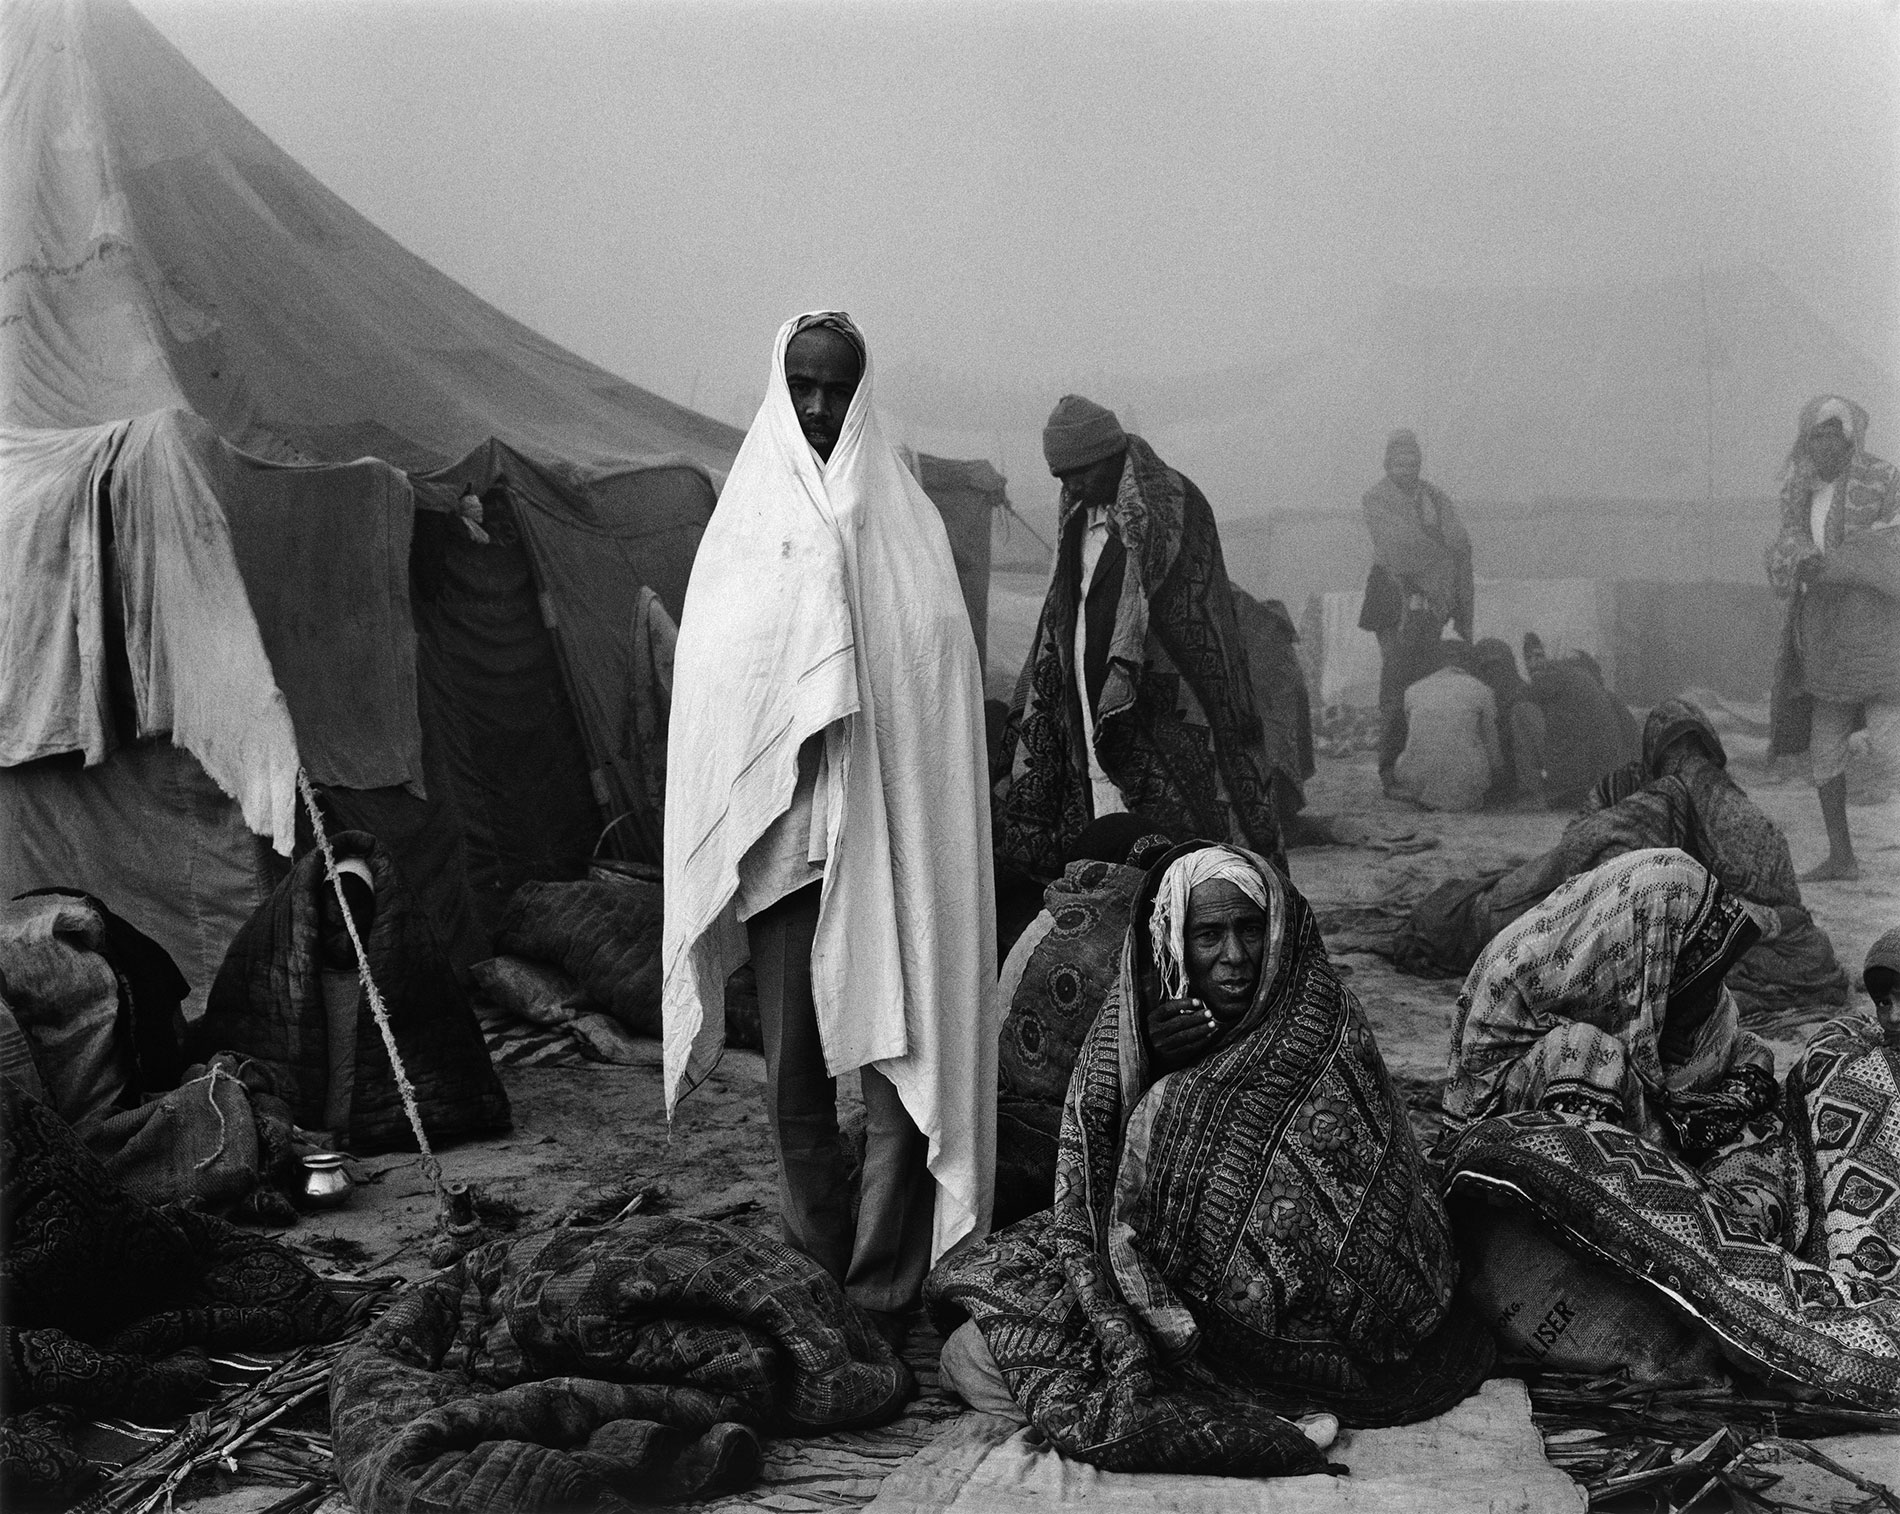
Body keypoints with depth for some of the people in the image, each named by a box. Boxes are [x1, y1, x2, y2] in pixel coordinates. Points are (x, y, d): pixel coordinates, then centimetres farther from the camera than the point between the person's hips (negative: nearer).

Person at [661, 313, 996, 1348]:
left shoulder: (906, 522, 7)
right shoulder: (745, 519, 10)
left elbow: (941, 681, 3)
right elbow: (710, 682, 8)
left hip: (886, 834, -1)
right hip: (778, 833, 1)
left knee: (898, 1056, -6)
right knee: (793, 1066, 5)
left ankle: (882, 1296, -1)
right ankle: (814, 1274, 18)